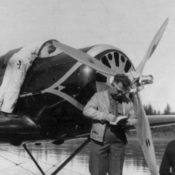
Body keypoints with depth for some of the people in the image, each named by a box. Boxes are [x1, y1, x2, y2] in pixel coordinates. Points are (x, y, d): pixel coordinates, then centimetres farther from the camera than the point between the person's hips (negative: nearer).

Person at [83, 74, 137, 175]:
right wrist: (105, 116, -17)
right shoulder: (99, 96, 5)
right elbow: (87, 110, -6)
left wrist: (126, 122, -10)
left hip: (118, 142, 3)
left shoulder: (127, 102, 13)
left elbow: (134, 119, 14)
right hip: (99, 141, -2)